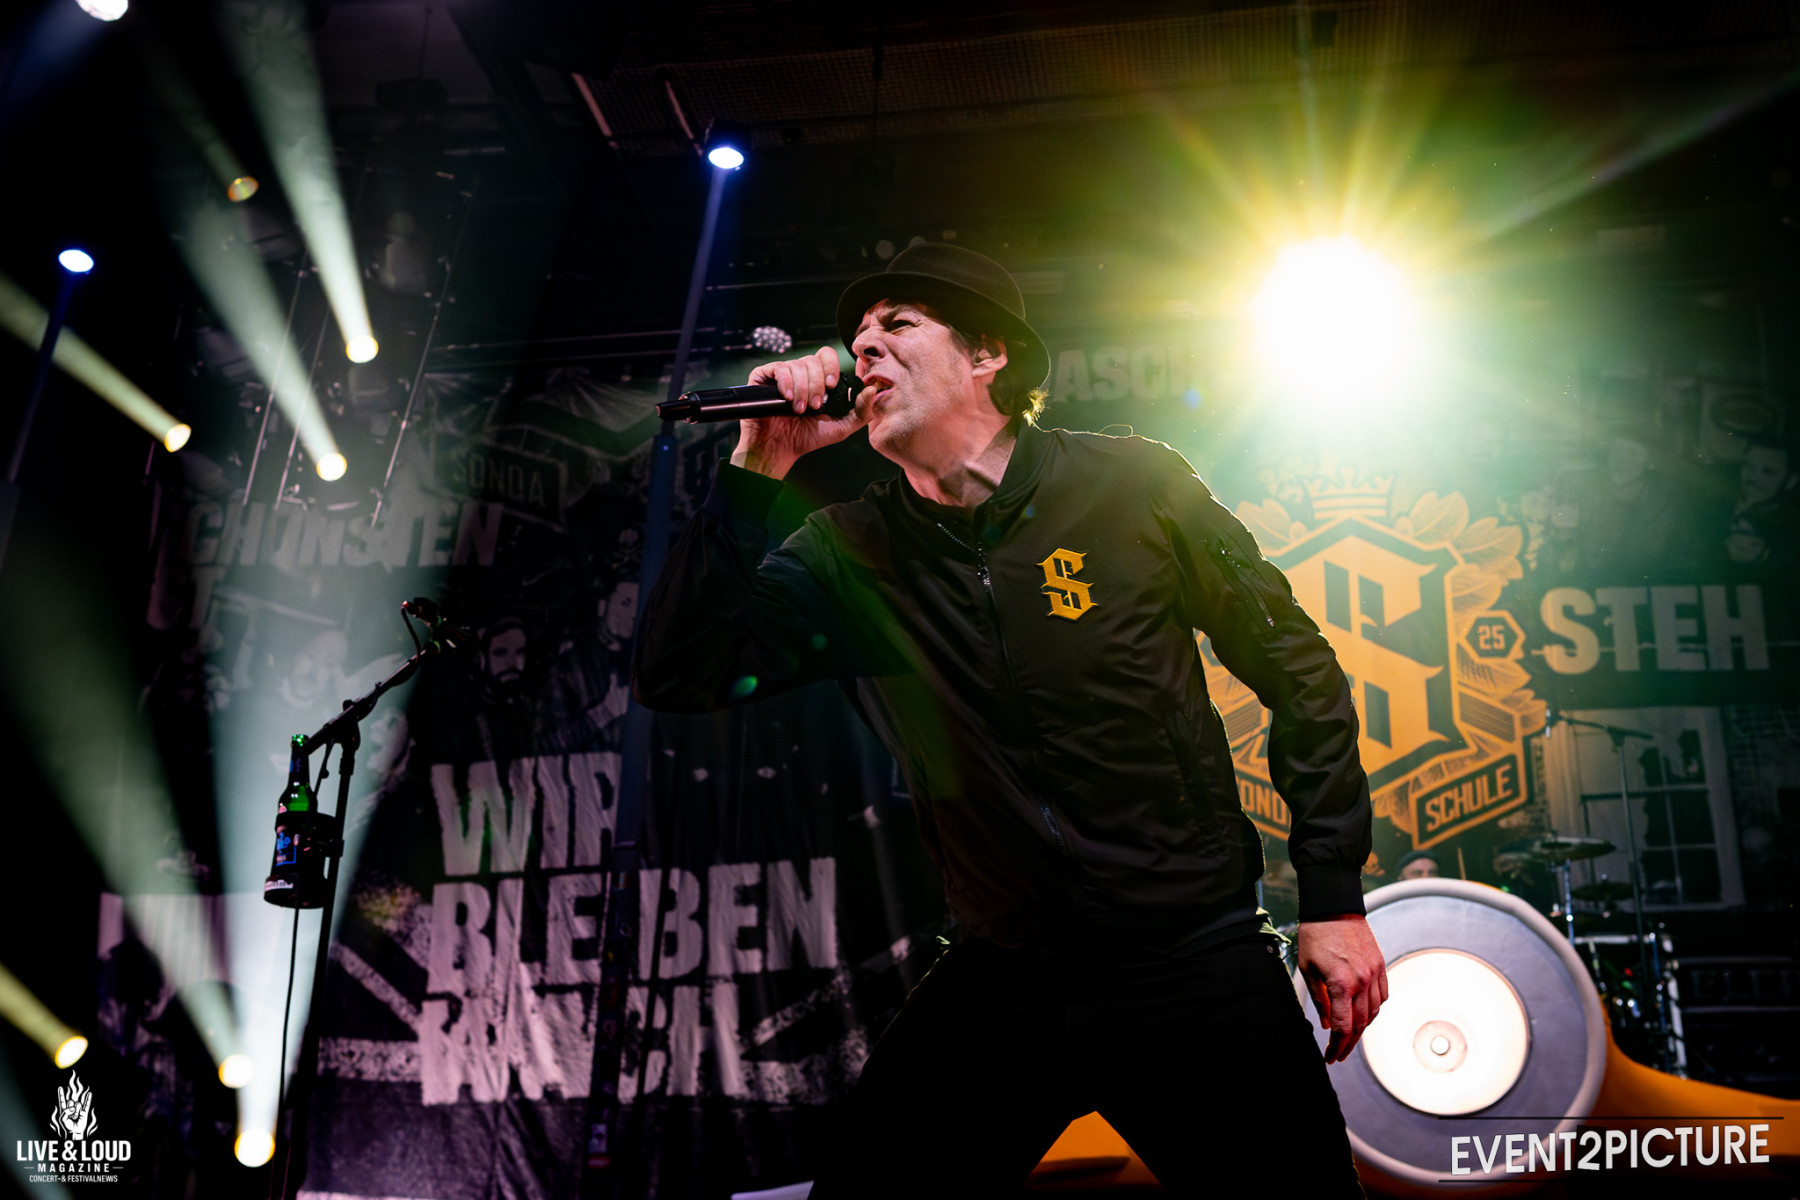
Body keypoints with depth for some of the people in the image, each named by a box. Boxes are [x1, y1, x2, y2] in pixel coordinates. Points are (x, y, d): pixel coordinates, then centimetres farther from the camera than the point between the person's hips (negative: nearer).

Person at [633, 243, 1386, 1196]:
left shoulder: (1129, 486, -7)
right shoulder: (847, 555, 0)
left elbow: (1295, 667, 0)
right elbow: (680, 677, -10)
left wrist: (1333, 896, -1)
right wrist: (757, 467, -15)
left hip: (1194, 966, -2)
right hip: (998, 983, 2)